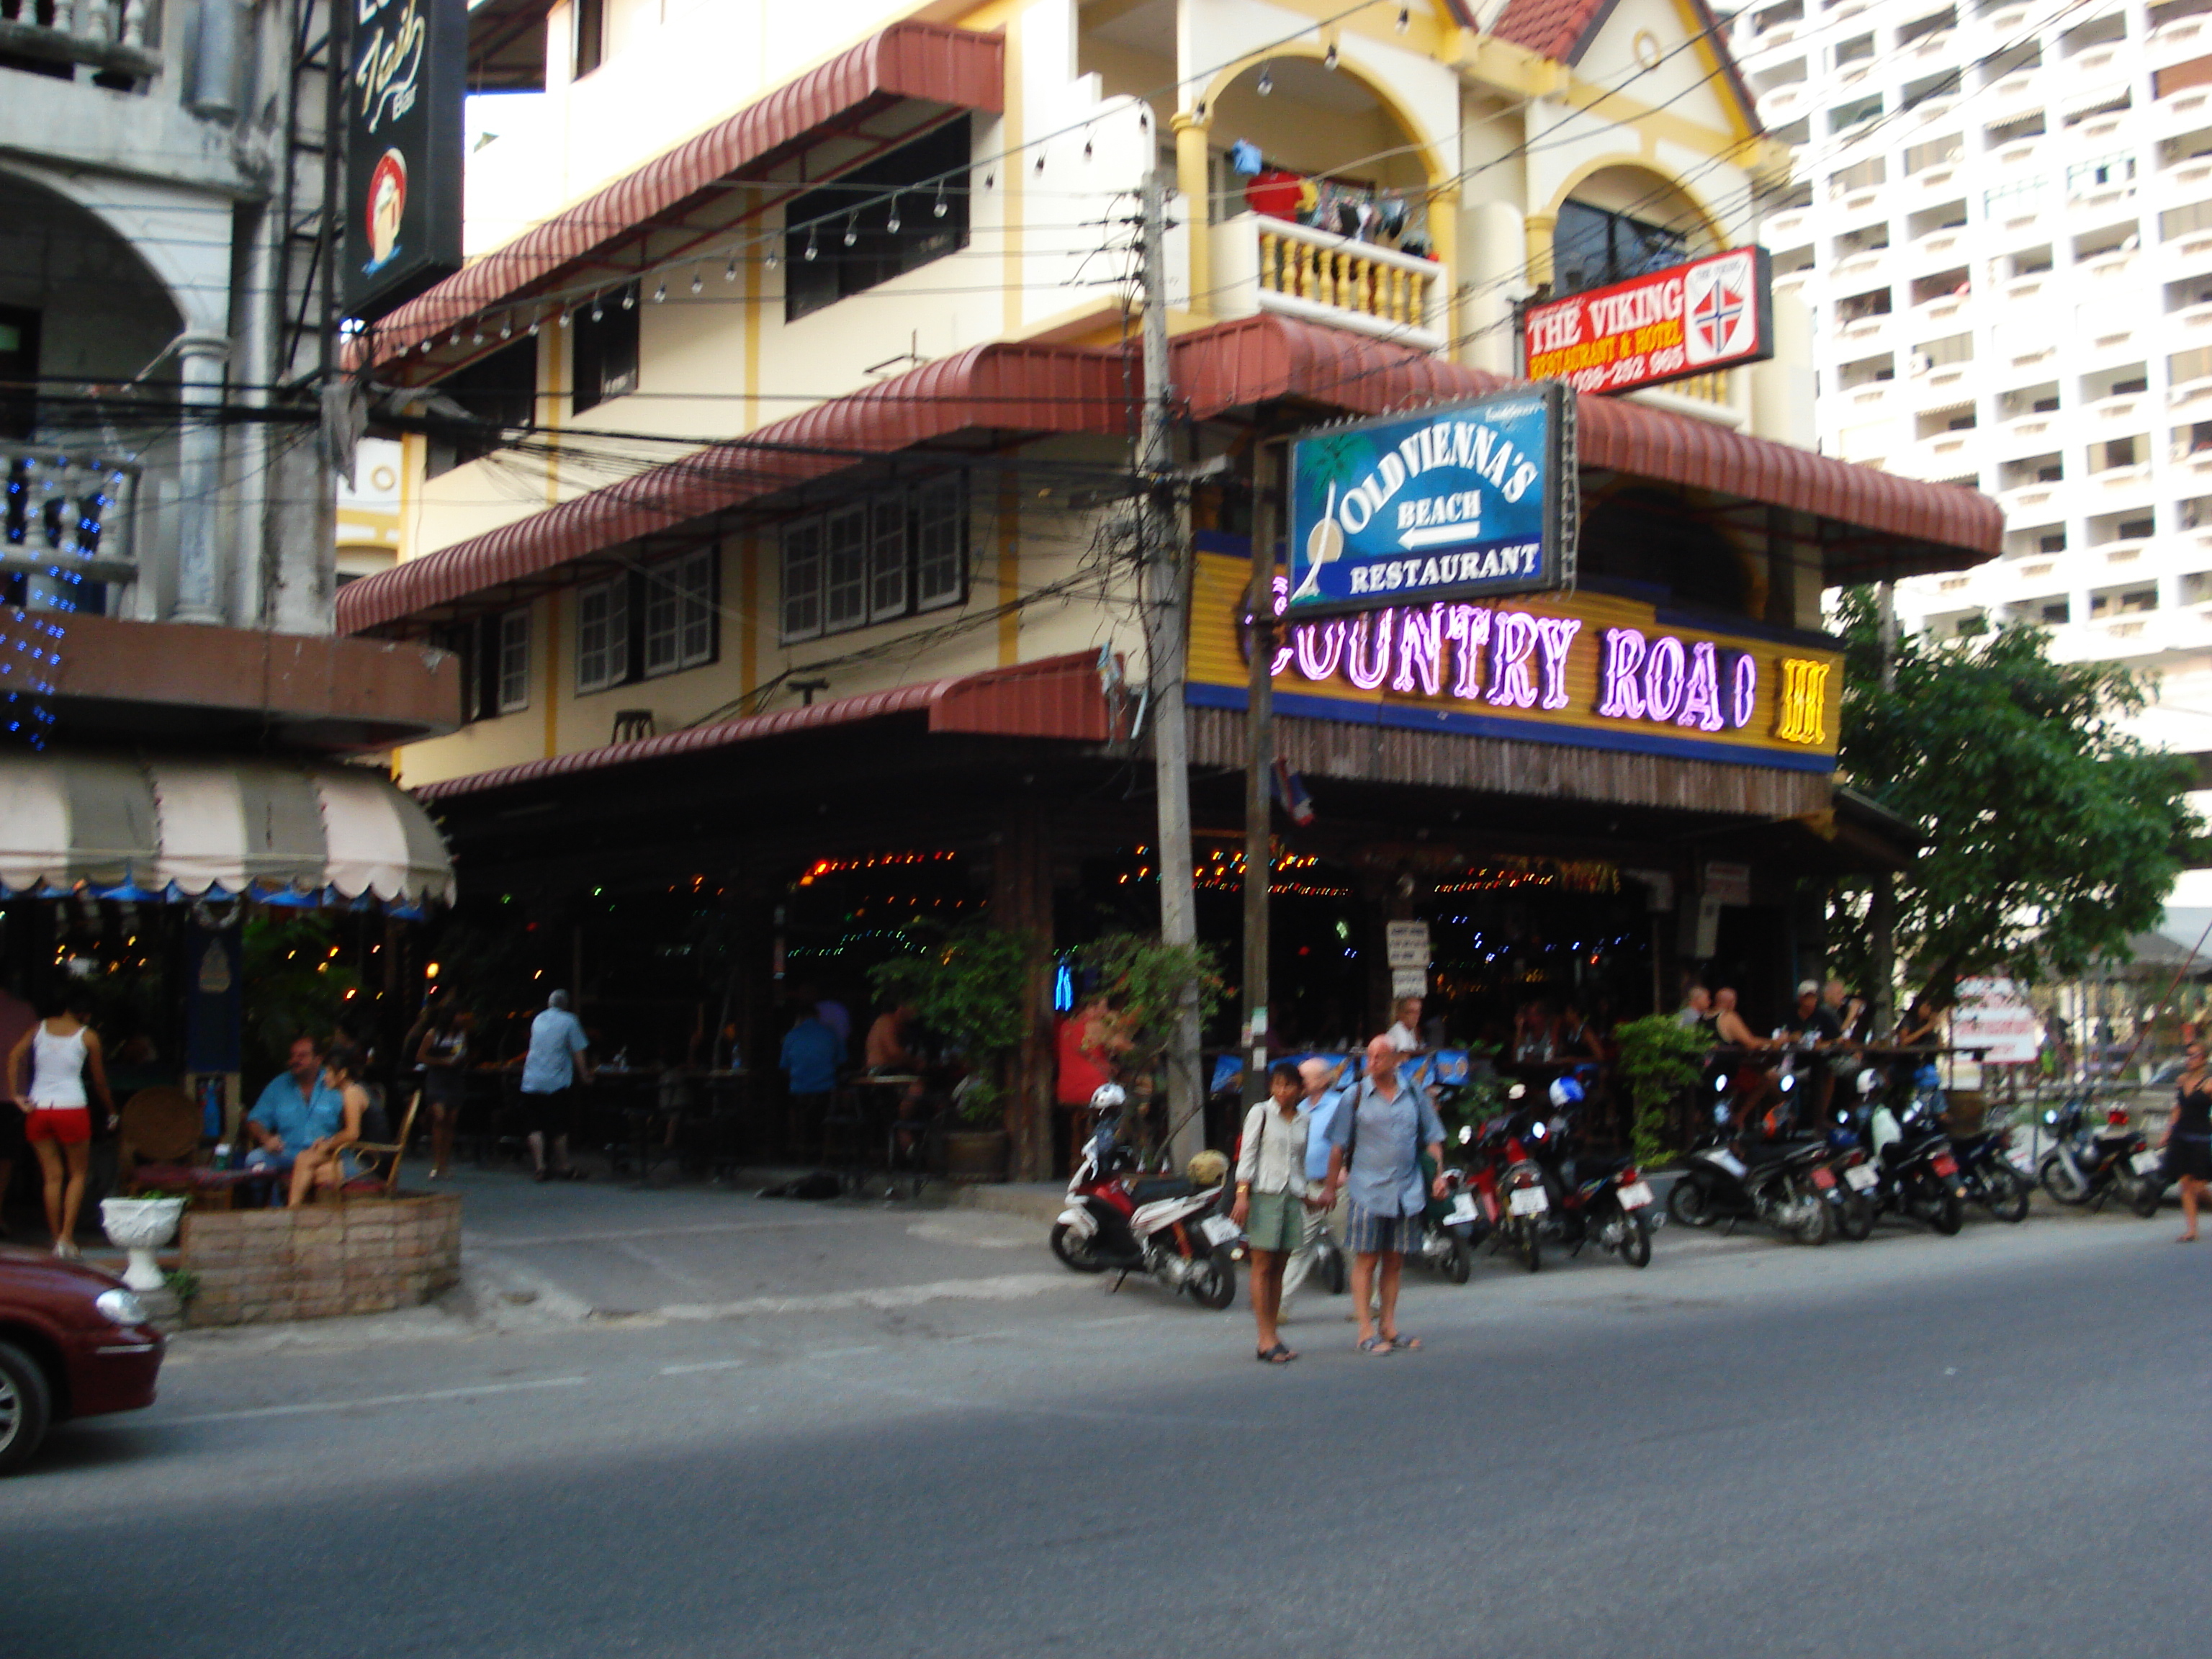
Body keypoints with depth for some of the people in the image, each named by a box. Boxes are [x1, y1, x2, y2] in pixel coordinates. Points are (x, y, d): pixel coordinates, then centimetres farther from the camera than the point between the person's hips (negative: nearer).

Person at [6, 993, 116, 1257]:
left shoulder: (40, 1028, 9)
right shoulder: (88, 1036, 2)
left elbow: (14, 1055, -6)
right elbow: (99, 1080, 9)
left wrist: (16, 1095, -5)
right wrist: (110, 1110, 22)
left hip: (38, 1109, 3)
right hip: (71, 1108, -3)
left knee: (52, 1176, 11)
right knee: (77, 1174, 10)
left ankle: (56, 1239, 12)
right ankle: (67, 1238, -1)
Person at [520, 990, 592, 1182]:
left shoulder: (538, 1020, 12)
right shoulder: (569, 1021, -3)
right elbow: (578, 1053, -6)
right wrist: (584, 1075, 6)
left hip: (532, 1081, 3)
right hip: (558, 1082, -3)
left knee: (536, 1128, 4)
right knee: (560, 1128, 6)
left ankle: (539, 1166, -5)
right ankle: (563, 1166, 14)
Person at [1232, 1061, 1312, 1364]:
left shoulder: (1304, 1120, 13)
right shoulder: (1260, 1113, 0)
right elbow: (1247, 1155, -3)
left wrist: (1304, 1197, 17)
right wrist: (1242, 1194, -12)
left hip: (1293, 1196, 5)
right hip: (1265, 1194, -4)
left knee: (1279, 1268, 6)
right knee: (1262, 1267, -5)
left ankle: (1273, 1336, 9)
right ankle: (1266, 1340, -7)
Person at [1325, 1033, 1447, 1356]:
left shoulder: (1414, 1095, 8)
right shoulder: (1356, 1096, 0)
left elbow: (1432, 1138, 16)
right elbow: (1339, 1146, 2)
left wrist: (1439, 1175, 5)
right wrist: (1331, 1188, 1)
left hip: (1407, 1192, 3)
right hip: (1368, 1191, -3)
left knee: (1395, 1261, 10)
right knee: (1366, 1260, -2)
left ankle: (1389, 1326, 19)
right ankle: (1366, 1331, 2)